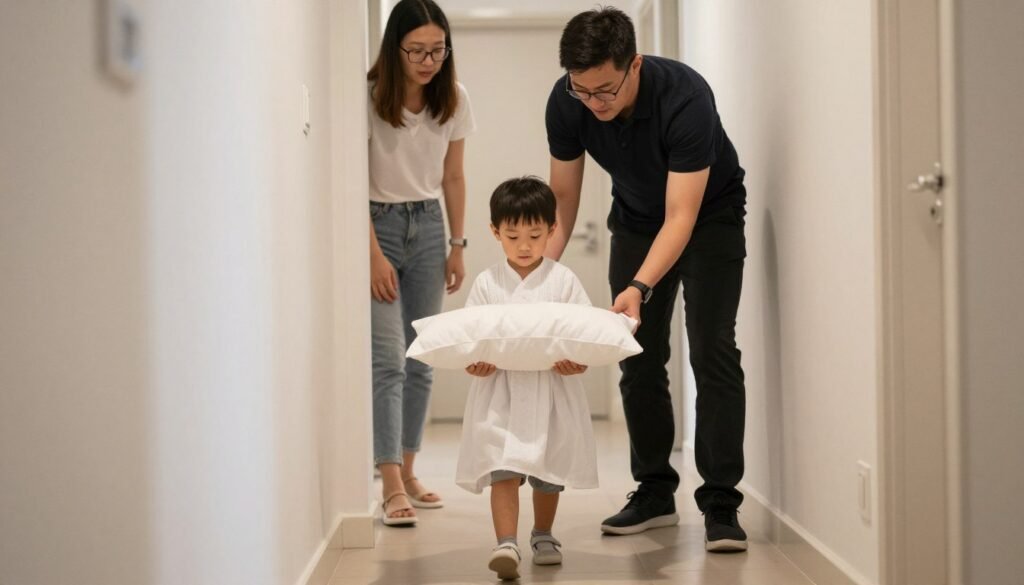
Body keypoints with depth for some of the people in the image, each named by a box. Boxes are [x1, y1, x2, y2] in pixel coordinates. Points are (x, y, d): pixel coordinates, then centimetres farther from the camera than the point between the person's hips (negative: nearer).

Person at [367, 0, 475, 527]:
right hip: (378, 224, -5)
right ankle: (391, 486, -14)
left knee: (421, 360, 7)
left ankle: (407, 471, 18)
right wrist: (374, 254, -17)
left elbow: (452, 178, 9)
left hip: (428, 226, 5)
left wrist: (457, 245, 9)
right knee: (389, 359, -13)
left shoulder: (454, 100, -1)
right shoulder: (370, 97, -15)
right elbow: (357, 182, -13)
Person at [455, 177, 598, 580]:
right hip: (501, 391, 0)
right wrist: (474, 362, -18)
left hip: (552, 390, 1)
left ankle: (543, 535, 35)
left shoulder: (563, 280, 0)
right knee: (502, 468, -12)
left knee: (549, 472, 14)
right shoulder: (487, 283, 4)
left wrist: (577, 361, -23)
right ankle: (506, 543, -16)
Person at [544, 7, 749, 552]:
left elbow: (681, 216, -38)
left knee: (712, 351, -13)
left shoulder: (685, 97, -37)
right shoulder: (566, 103, -23)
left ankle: (720, 504, -10)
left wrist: (639, 288, -51)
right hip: (636, 217, 4)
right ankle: (655, 491, 14)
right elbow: (562, 199, -11)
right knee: (639, 358, 2)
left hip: (708, 215, -4)